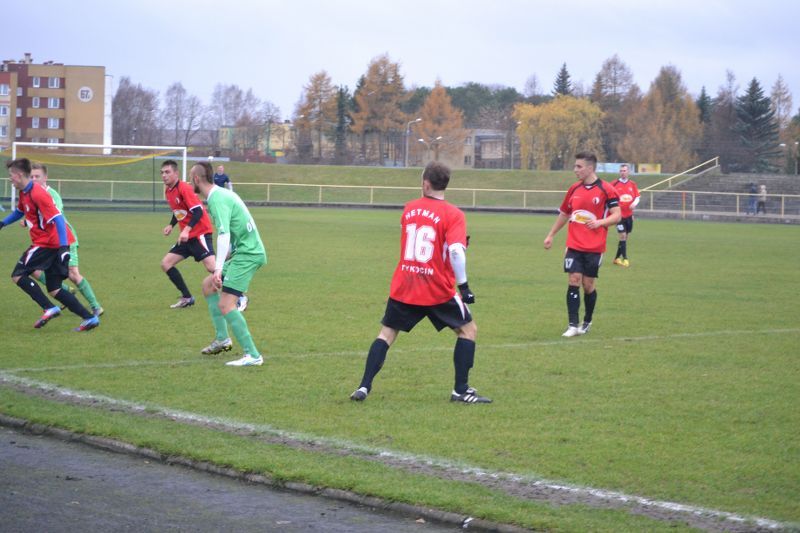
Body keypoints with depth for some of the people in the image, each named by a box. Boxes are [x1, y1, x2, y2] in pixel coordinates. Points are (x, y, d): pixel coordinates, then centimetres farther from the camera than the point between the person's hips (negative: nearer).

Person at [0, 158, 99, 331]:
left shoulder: (37, 194, -18)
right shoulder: (24, 193, 13)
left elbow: (57, 218, -23)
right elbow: (19, 211, 35)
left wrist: (63, 246, -28)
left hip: (48, 243, -9)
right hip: (55, 243, 9)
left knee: (18, 275, -4)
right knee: (54, 289, 8)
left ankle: (49, 309, -11)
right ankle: (89, 318, 2)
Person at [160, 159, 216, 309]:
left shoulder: (184, 188, -16)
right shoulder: (168, 191, 9)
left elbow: (198, 211, -22)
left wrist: (187, 229, -32)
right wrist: (171, 225, 7)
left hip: (200, 233, -9)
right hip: (186, 237, 9)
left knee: (211, 266, -21)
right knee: (166, 263, 4)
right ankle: (187, 298, 10)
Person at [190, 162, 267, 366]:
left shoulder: (218, 199, -17)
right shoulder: (222, 194, 15)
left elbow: (224, 235, -27)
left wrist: (218, 268, -32)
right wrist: (221, 262, 33)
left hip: (247, 254, -11)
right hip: (244, 251, 11)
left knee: (225, 305, -15)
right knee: (208, 284, 20)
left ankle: (252, 355, -15)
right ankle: (222, 339, 22)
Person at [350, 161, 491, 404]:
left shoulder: (409, 208, 6)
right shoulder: (453, 215, -9)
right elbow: (456, 251, -21)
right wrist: (463, 286, -16)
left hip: (403, 287, 4)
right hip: (438, 291, -3)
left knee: (386, 334, 15)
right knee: (468, 330, 12)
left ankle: (364, 387, 3)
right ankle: (461, 390, 7)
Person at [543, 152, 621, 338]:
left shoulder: (606, 190, -7)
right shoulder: (574, 189, 9)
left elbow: (616, 216, -9)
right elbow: (564, 214, 22)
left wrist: (599, 222, -26)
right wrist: (550, 235, 22)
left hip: (594, 247, -3)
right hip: (574, 246, 3)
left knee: (588, 285, 4)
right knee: (574, 281, -7)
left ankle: (587, 322, 24)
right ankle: (573, 325, -7)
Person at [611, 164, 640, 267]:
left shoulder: (632, 184, 7)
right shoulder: (614, 184, -3)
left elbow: (637, 197, 11)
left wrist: (634, 204, -8)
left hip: (629, 215, 4)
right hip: (620, 215, -4)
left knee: (625, 237, 9)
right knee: (622, 236, -11)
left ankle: (617, 258, 21)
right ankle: (625, 259, -8)